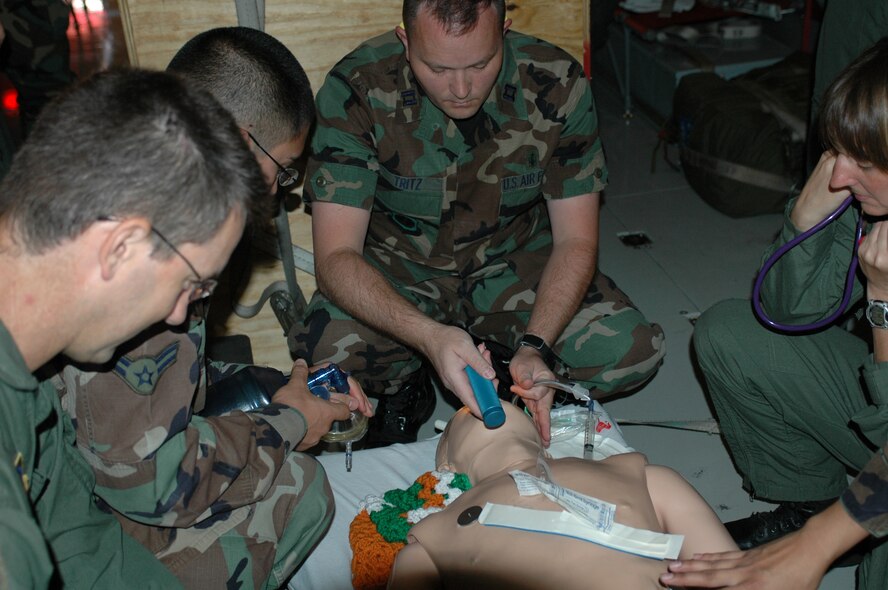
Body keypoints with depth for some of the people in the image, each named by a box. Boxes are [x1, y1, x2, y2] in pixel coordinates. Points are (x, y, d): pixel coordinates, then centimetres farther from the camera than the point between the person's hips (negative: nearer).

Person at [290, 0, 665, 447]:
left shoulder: (556, 83, -19)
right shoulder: (357, 90, -24)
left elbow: (575, 241, -13)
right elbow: (336, 257, -27)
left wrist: (536, 348, -31)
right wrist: (429, 335, -44)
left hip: (515, 263, 2)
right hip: (400, 272, -1)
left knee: (633, 352, -22)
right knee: (324, 351, -32)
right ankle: (403, 388, 5)